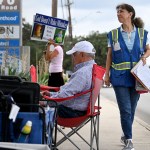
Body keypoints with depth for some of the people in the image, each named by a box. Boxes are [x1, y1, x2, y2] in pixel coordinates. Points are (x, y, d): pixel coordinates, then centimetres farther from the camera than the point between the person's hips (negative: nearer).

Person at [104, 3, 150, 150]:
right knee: (125, 110, -9)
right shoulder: (113, 34, 4)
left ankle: (126, 135, 25)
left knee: (132, 109, 8)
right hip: (120, 77, -1)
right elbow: (109, 55, 8)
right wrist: (107, 74, 4)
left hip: (136, 77, 2)